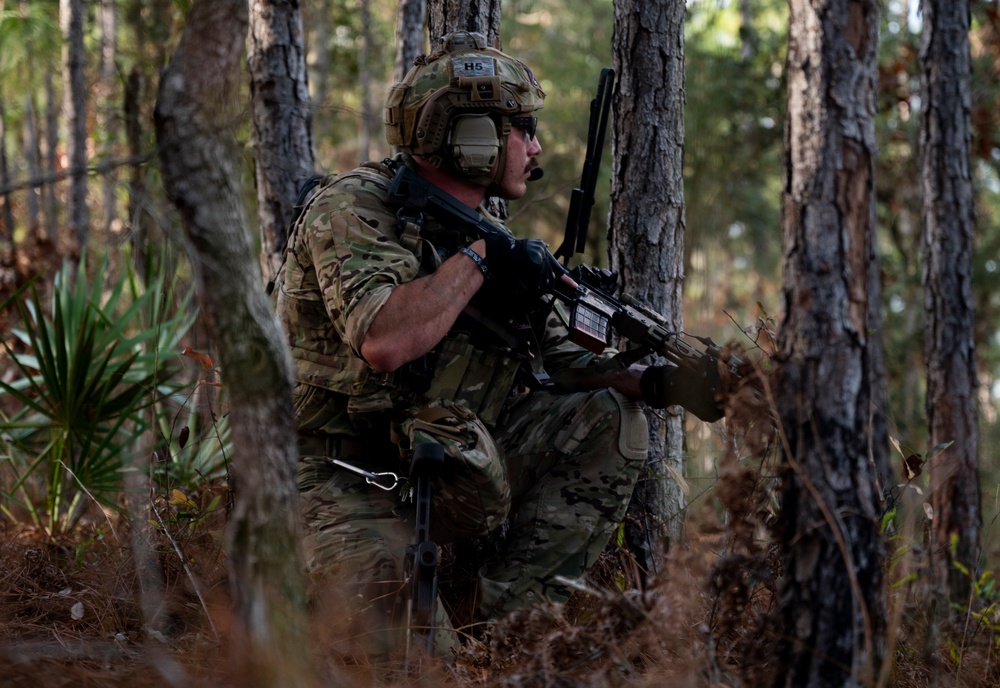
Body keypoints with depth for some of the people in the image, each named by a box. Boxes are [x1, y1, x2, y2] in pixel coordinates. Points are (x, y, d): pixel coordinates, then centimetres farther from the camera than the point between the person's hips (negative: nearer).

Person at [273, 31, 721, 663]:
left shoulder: (488, 233, 10)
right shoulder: (353, 209, -15)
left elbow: (564, 362, 12)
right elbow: (384, 343, -33)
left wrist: (665, 381, -6)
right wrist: (476, 260, -20)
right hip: (348, 485, -9)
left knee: (607, 419, -3)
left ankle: (512, 610, -6)